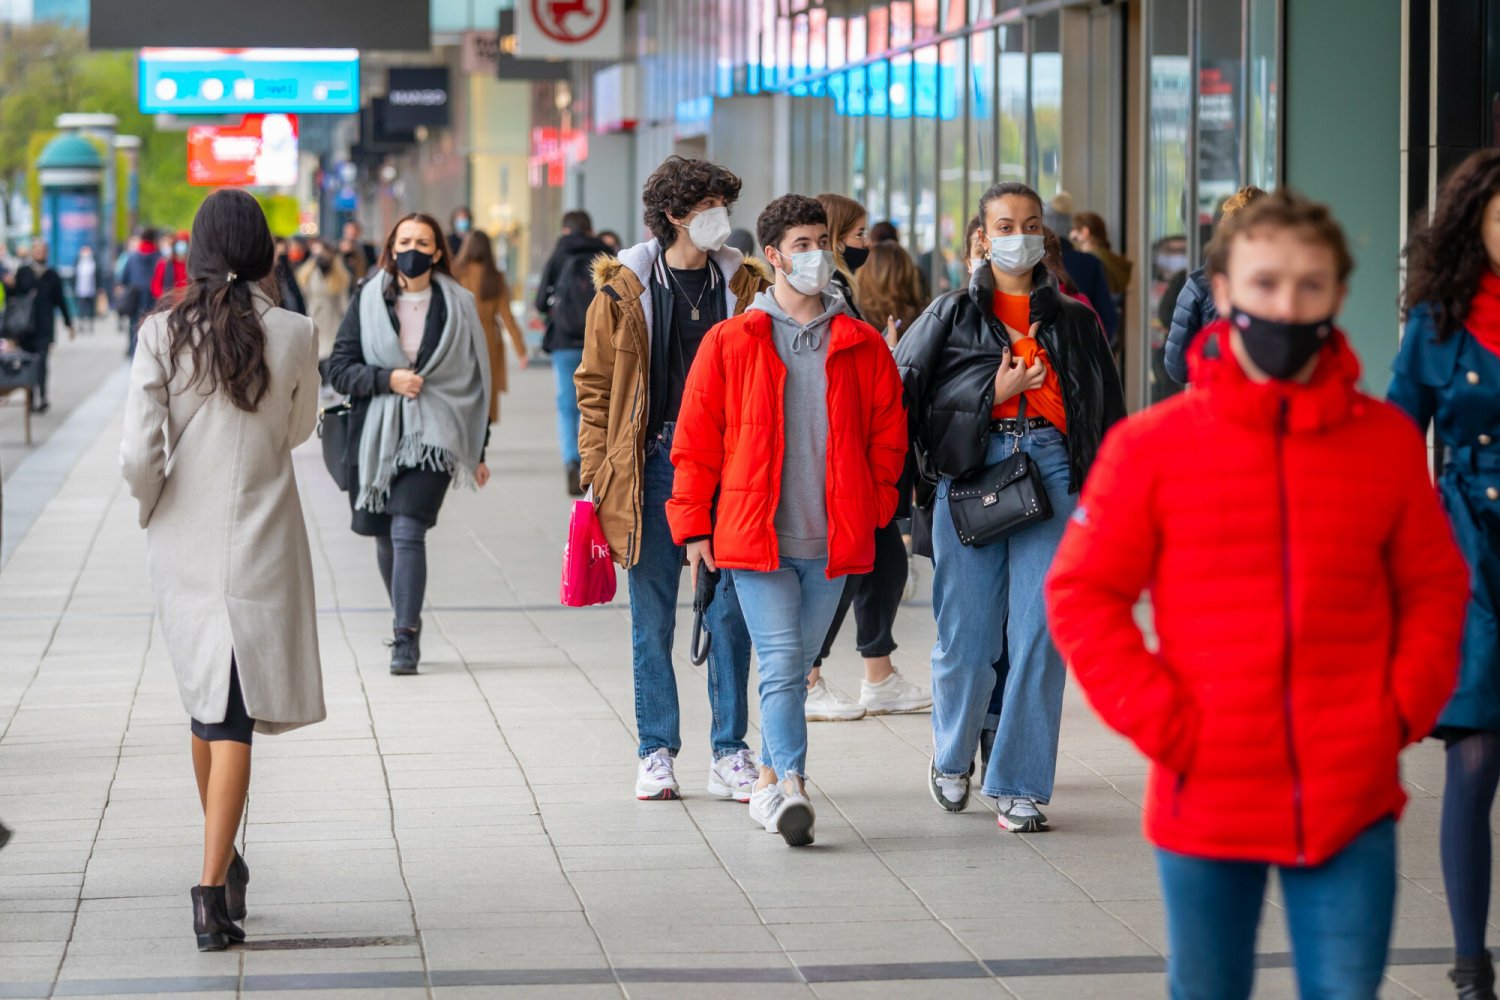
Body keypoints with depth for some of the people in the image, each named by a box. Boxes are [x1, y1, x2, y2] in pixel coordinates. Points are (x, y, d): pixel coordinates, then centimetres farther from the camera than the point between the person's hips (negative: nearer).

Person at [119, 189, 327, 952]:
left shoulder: (163, 333, -7)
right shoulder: (293, 337, -7)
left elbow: (138, 454, -10)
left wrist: (153, 504, 9)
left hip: (184, 547, 2)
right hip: (260, 547, -2)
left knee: (206, 707, 19)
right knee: (234, 720, -2)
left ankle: (224, 863, 32)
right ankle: (213, 889, -11)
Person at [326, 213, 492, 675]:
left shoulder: (457, 306, 4)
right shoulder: (368, 300, 4)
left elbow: (476, 379, 9)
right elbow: (340, 368, 1)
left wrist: (478, 452, 9)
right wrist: (388, 379, -16)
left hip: (432, 435, -2)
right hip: (376, 435, 2)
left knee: (408, 532, -16)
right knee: (386, 538, 10)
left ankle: (405, 638, -16)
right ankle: (407, 619, 31)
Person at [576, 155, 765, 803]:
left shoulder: (744, 287, 8)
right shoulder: (625, 289, 2)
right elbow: (595, 386, 5)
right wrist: (597, 475, -2)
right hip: (653, 465, -1)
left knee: (730, 613, 1)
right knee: (652, 616, 4)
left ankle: (729, 756, 8)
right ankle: (657, 754, 12)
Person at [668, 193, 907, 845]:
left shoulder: (862, 346, 7)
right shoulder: (730, 342, 2)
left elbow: (888, 433, 14)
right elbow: (696, 438, 5)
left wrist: (872, 508, 5)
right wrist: (693, 524, 2)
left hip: (832, 541, 3)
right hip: (754, 536, -3)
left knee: (796, 665, 11)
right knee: (780, 662, -13)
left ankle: (768, 780, 23)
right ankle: (791, 787, -20)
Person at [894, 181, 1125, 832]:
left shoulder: (1073, 319, 17)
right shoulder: (954, 315, 13)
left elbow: (1108, 414, 18)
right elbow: (901, 393, 3)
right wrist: (992, 394, -5)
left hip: (1053, 468, 1)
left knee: (1038, 635, -6)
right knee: (966, 638, 0)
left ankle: (1018, 786, 1)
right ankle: (952, 759, 27)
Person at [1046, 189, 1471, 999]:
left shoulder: (1385, 439, 2)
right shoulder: (1153, 445, -3)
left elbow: (1434, 590, 11)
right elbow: (1082, 595, 0)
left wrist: (1402, 711, -2)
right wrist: (1158, 721, -8)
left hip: (1351, 803, 1)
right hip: (1207, 803, 0)